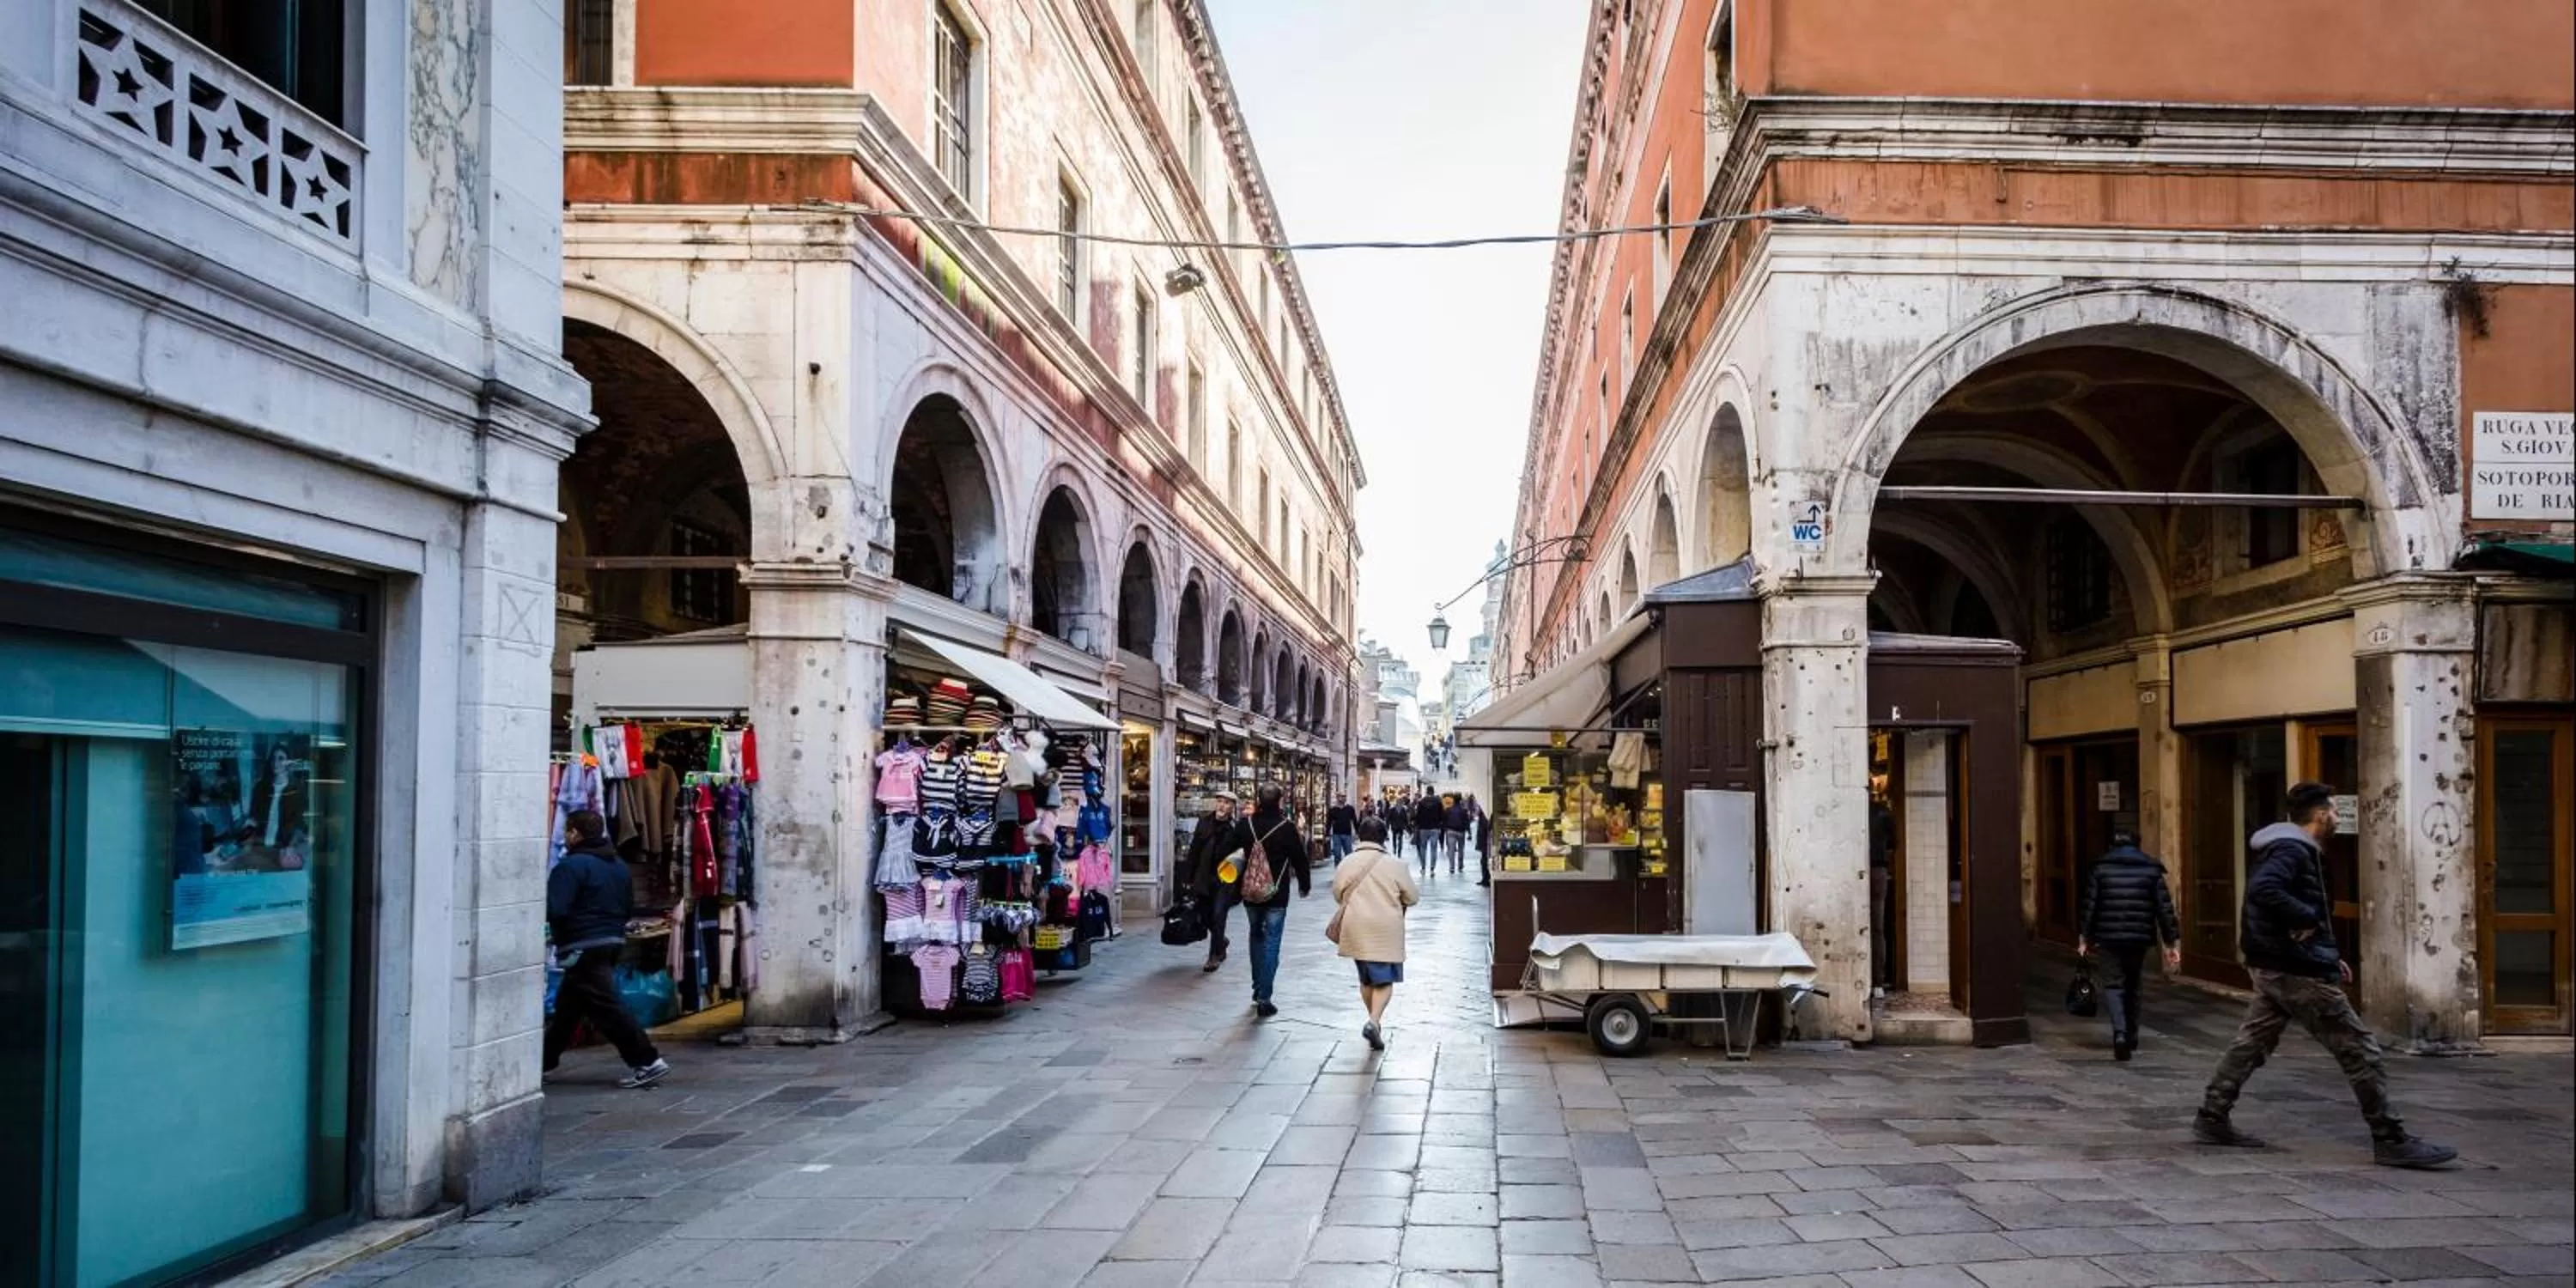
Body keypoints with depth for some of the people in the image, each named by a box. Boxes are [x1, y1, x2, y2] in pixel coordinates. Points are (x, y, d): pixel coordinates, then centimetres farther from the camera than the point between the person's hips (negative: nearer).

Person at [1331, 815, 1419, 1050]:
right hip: (1385, 932, -3)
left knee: (1366, 979, 19)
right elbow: (1413, 897, -1)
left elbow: (1337, 894, 9)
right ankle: (1374, 1021, -18)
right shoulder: (1395, 864, -8)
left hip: (1356, 931, 3)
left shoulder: (1347, 863, -2)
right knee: (1384, 981, 1)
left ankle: (1375, 1021, 29)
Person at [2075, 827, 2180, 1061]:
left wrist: (2084, 938, 5)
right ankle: (2131, 1037, 26)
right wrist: (2172, 943, 5)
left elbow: (2089, 905, 0)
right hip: (2141, 937, 2)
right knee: (2132, 985, 18)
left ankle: (2120, 1033, -21)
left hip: (2110, 937, -2)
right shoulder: (2152, 870, 5)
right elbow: (2165, 909, 2)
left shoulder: (2101, 869, 2)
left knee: (2115, 983, 1)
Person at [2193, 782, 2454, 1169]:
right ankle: (2391, 1140, 1)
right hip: (2297, 971, -11)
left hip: (2273, 967, 11)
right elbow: (2262, 889, -35)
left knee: (2251, 1042, 14)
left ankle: (2212, 1118, 16)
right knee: (2360, 1050, -4)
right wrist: (2306, 918, -24)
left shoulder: (2293, 848, 16)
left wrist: (2328, 955, 17)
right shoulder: (2292, 850, -17)